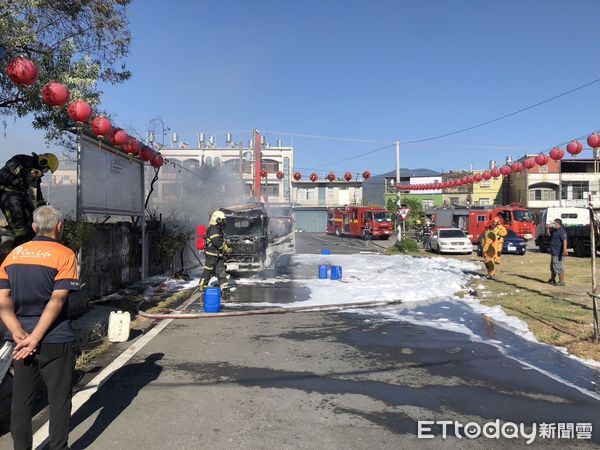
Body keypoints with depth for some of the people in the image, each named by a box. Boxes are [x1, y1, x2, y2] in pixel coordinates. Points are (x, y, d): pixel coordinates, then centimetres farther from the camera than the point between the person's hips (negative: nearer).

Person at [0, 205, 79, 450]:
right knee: (59, 400, 9)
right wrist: (35, 339, -15)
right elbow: (57, 300, -17)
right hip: (54, 340, -5)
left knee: (21, 400, 15)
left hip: (22, 340, 5)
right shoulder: (64, 255, -9)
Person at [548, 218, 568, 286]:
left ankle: (561, 282, -1)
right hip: (554, 252, 11)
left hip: (558, 253, -11)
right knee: (552, 267, 20)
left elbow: (564, 240, -32)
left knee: (559, 267, -7)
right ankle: (552, 280, 32)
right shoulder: (555, 231, 15)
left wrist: (565, 249, -43)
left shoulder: (562, 231, -18)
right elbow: (549, 235, 34)